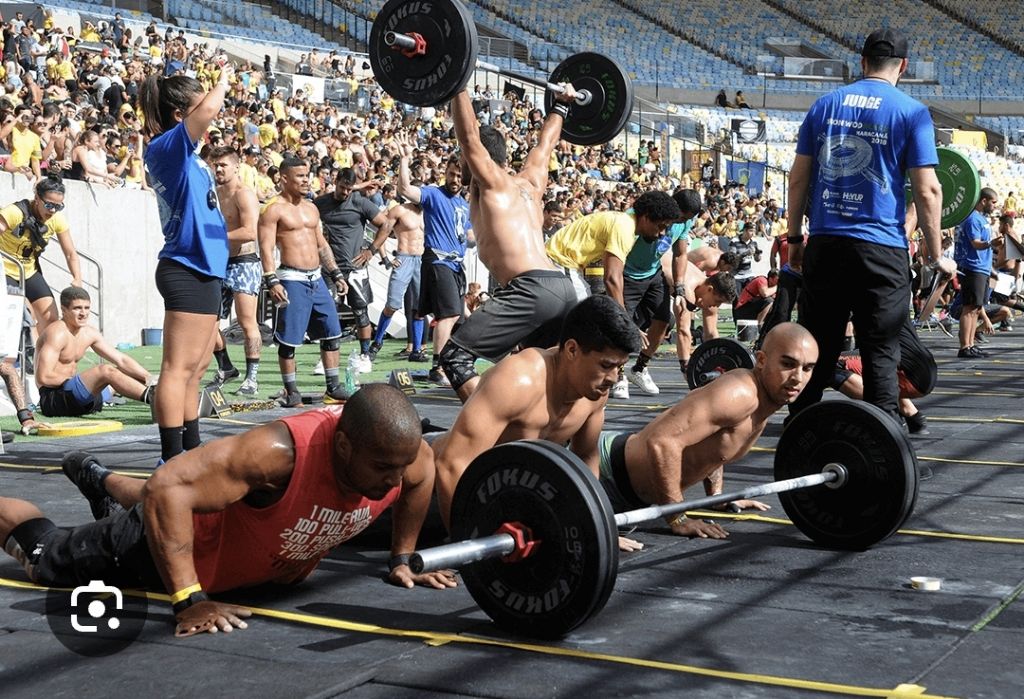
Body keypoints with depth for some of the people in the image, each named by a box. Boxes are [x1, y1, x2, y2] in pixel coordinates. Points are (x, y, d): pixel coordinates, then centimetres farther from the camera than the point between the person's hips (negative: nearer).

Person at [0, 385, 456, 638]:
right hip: (190, 544, -6)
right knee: (45, 557, 17)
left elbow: (422, 475, -1)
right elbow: (166, 489, -47)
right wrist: (190, 600, -48)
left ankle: (100, 480, 65)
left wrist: (403, 560, -2)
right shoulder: (279, 451, -47)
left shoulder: (395, 450, -27)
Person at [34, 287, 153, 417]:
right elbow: (43, 377, -24)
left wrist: (147, 377, -2)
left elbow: (122, 360, 9)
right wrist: (73, 378, -14)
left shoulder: (89, 333, 10)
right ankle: (149, 397, -32)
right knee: (105, 371, -27)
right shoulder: (58, 333, -16)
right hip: (53, 399, -10)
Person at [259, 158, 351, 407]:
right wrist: (271, 281, -23)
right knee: (288, 340, -3)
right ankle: (291, 392, 7)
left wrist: (336, 274, 18)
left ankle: (333, 389, 15)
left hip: (316, 279, 8)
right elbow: (266, 248, -14)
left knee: (332, 333, 7)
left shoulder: (311, 208, 17)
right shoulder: (274, 209, -7)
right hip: (292, 280, -7)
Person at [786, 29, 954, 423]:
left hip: (824, 244, 4)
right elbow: (927, 191, -5)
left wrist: (795, 237, 17)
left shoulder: (825, 105, 10)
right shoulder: (911, 112, -1)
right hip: (881, 248, -3)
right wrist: (936, 255, 3)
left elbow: (798, 177, 9)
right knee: (880, 354, 2)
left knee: (817, 349, 10)